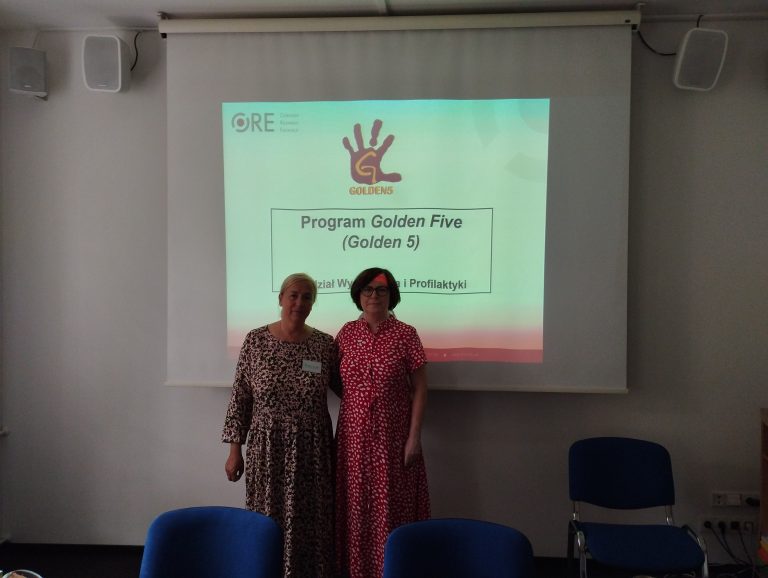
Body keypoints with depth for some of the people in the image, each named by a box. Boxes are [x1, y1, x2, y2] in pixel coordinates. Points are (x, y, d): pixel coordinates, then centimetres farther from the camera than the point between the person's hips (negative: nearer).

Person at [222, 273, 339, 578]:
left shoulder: (325, 344, 1)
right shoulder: (256, 340, -2)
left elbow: (345, 387, 11)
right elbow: (240, 397, 0)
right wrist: (234, 449, -2)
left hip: (312, 448, 1)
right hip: (268, 446, -1)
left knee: (311, 520, 7)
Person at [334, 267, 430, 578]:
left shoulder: (406, 335, -4)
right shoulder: (347, 333, 5)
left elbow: (419, 389, -4)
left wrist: (414, 436, -9)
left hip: (392, 435, -2)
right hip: (354, 434, 3)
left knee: (391, 504, 3)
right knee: (355, 503, 8)